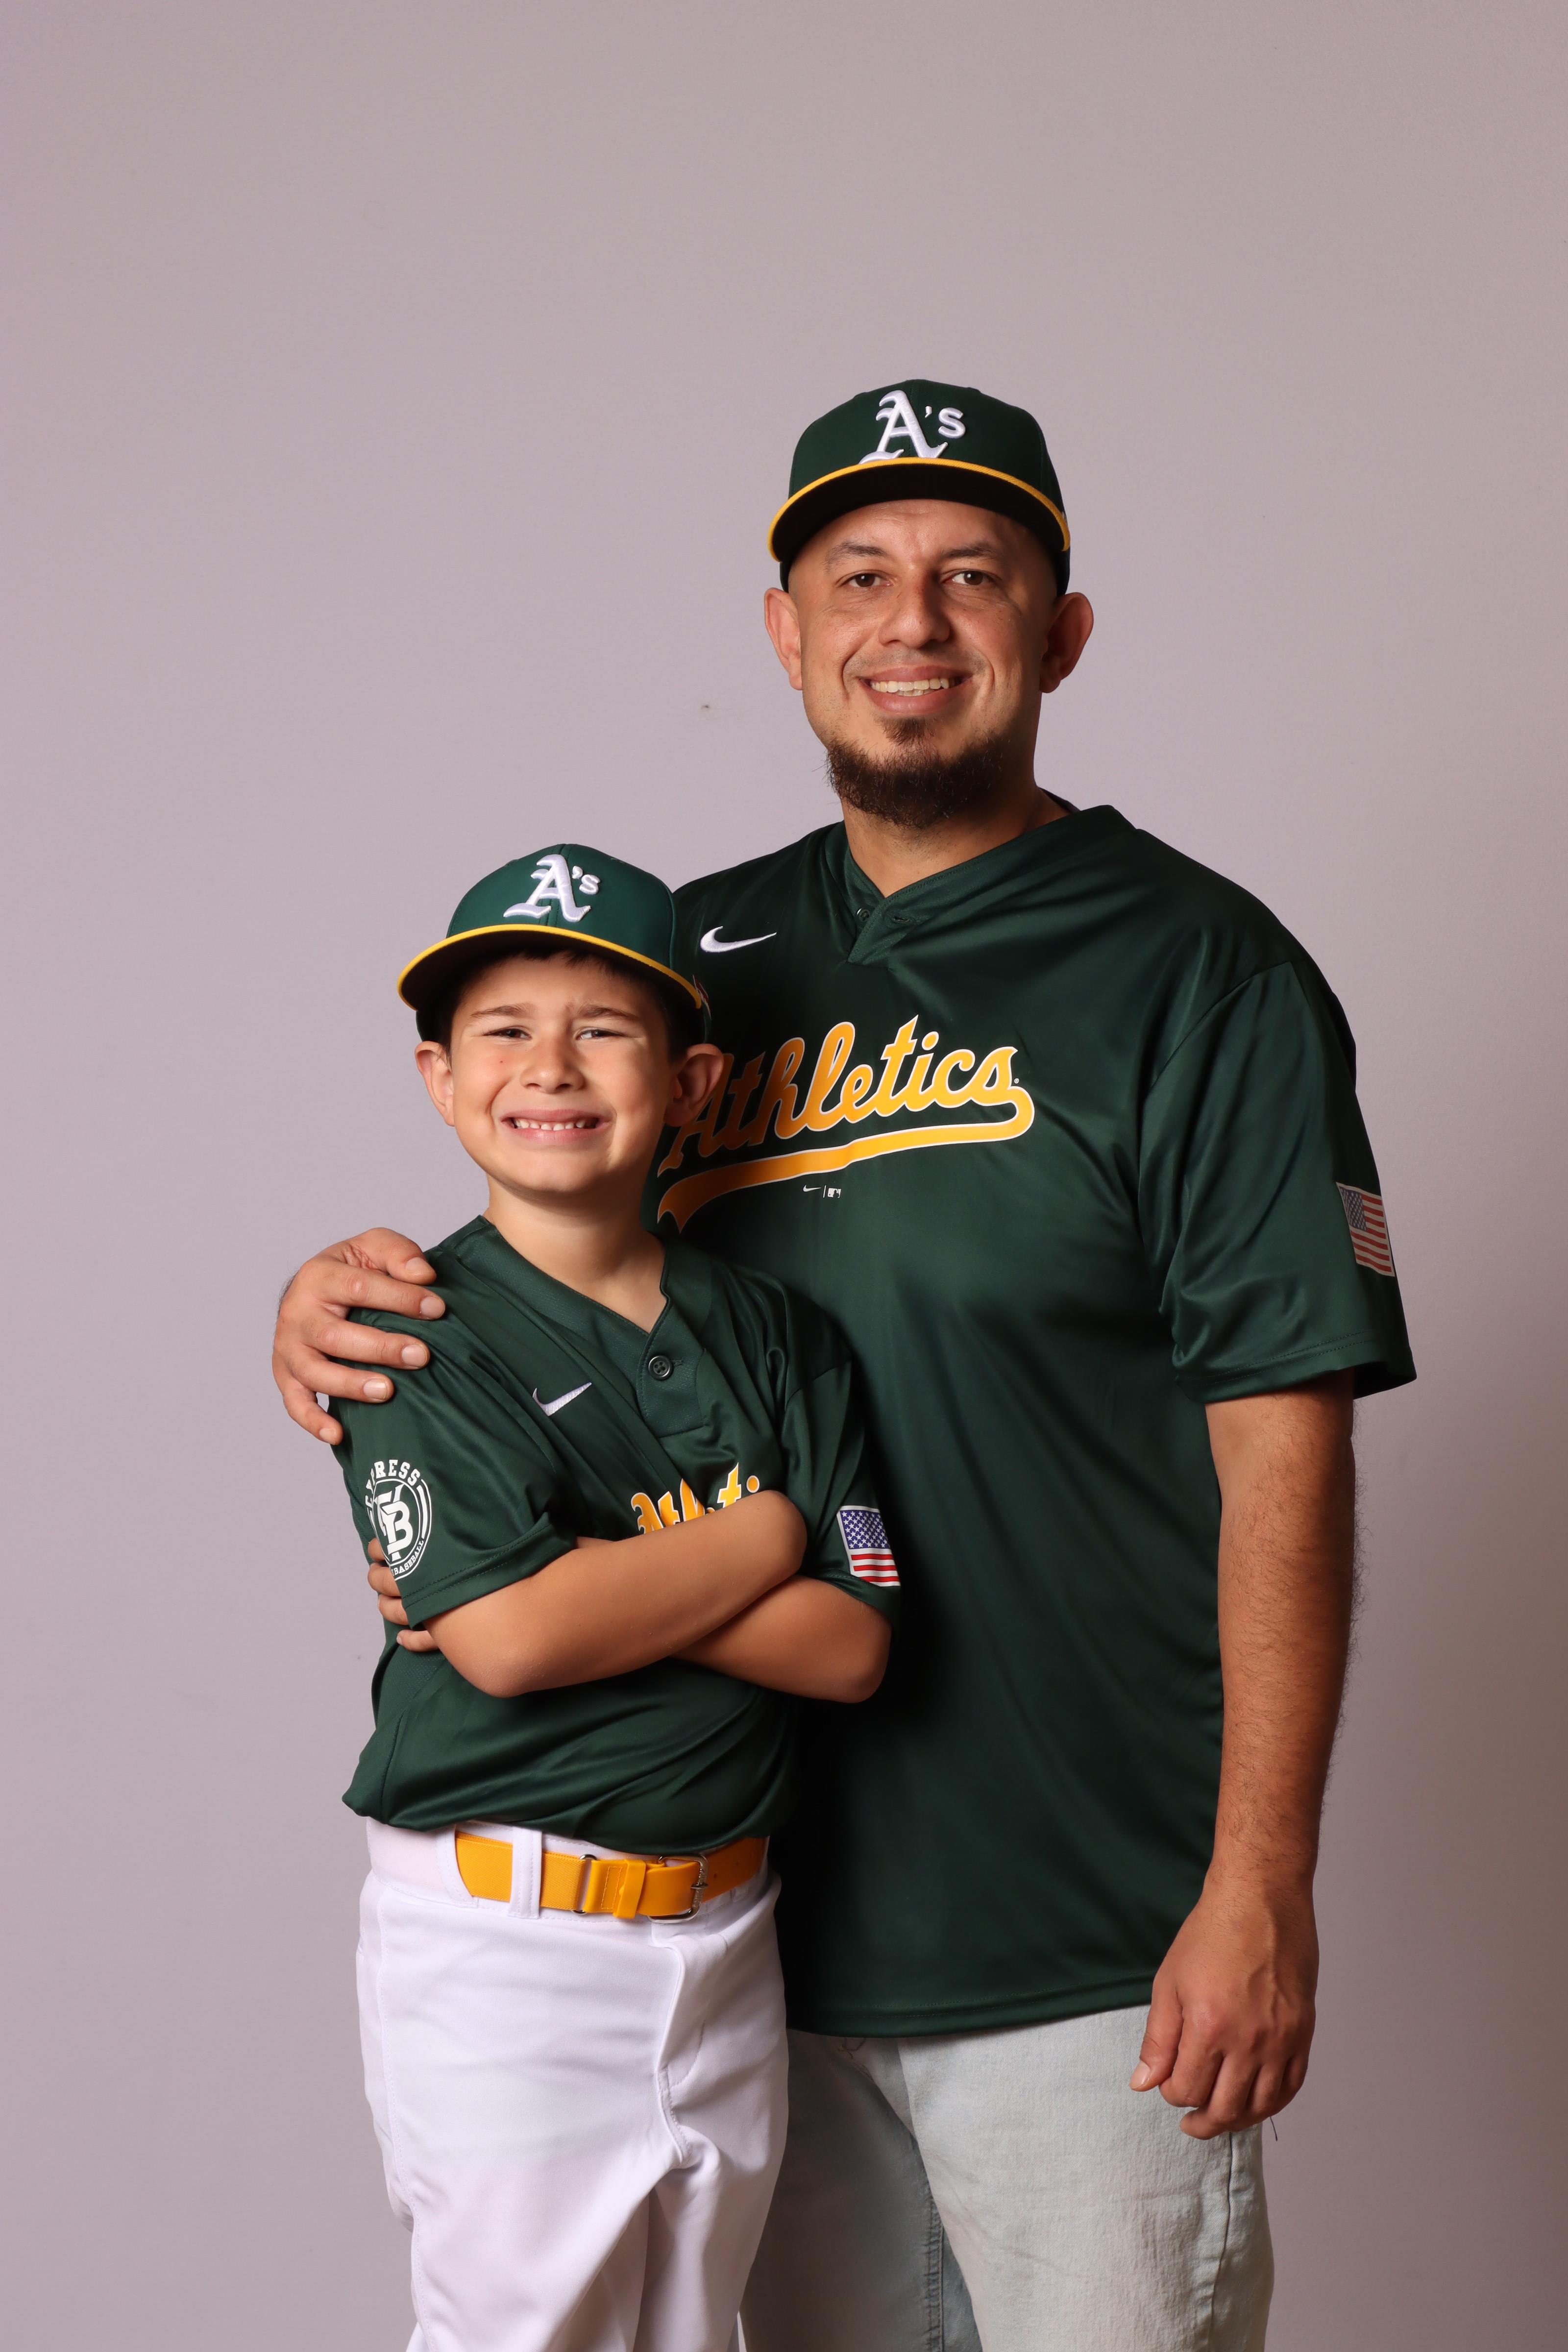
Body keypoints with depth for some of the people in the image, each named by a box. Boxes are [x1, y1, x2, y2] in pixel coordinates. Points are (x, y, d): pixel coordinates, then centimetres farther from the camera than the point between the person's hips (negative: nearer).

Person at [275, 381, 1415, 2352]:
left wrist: (1259, 1890, -15)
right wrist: (355, 1303, -6)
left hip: (1092, 1941, -4)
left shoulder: (1198, 971, -6)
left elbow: (1282, 1449, -10)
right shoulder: (709, 953, 9)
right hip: (758, 1904, 5)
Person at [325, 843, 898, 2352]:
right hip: (498, 1942, -4)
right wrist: (767, 1538, -10)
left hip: (722, 1933, 5)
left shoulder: (774, 1338, 5)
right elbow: (507, 1637, -21)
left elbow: (855, 1648, -6)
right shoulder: (419, 1335, -7)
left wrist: (589, 1584, -16)